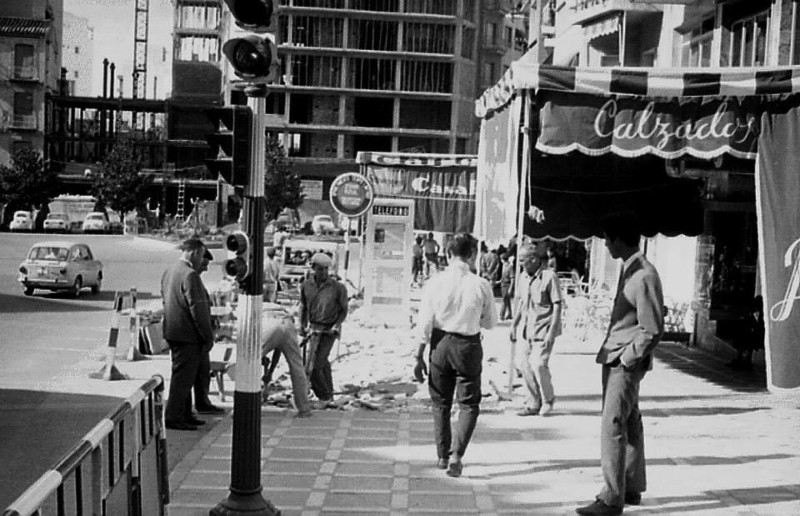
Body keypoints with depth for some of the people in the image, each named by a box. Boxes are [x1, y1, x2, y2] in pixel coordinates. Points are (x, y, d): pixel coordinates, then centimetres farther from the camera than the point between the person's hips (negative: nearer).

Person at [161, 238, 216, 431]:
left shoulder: (168, 272, 12)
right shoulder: (190, 275, -18)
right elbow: (197, 308, -20)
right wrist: (208, 336, -13)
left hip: (172, 332, 10)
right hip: (188, 334, -10)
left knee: (183, 376, 17)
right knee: (182, 377, -3)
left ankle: (185, 414, 25)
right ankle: (173, 417, 1)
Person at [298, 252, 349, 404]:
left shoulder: (338, 288, -16)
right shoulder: (306, 285, -3)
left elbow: (343, 310, -5)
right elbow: (303, 307, 12)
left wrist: (336, 326, -15)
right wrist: (302, 326, 9)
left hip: (329, 330, -5)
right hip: (314, 328, 5)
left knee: (314, 365, -12)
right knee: (323, 362, 19)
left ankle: (324, 396, 6)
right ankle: (329, 394, 37)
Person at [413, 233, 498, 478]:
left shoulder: (435, 283, -8)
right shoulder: (481, 285, -9)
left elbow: (425, 323, -6)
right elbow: (490, 322, 1)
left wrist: (420, 356, 1)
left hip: (441, 345, 2)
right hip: (468, 346, -1)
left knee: (440, 403, 17)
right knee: (469, 404, 11)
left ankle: (443, 455, 25)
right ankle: (456, 455, -4)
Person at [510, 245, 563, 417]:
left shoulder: (549, 277, -14)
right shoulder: (524, 278, 8)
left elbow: (557, 305, -13)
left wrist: (551, 332, -17)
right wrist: (514, 325, 13)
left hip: (545, 329, -7)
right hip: (530, 329, 7)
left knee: (538, 363, -13)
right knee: (524, 363, 6)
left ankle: (548, 399, 11)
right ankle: (534, 403, 20)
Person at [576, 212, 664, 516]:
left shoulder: (644, 276, -19)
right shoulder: (628, 271, 9)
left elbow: (653, 331, -20)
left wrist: (627, 359, -15)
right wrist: (617, 355, 11)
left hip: (626, 363, -9)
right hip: (615, 357, 9)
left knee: (612, 428, -7)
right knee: (629, 425, 17)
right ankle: (632, 489, 29)